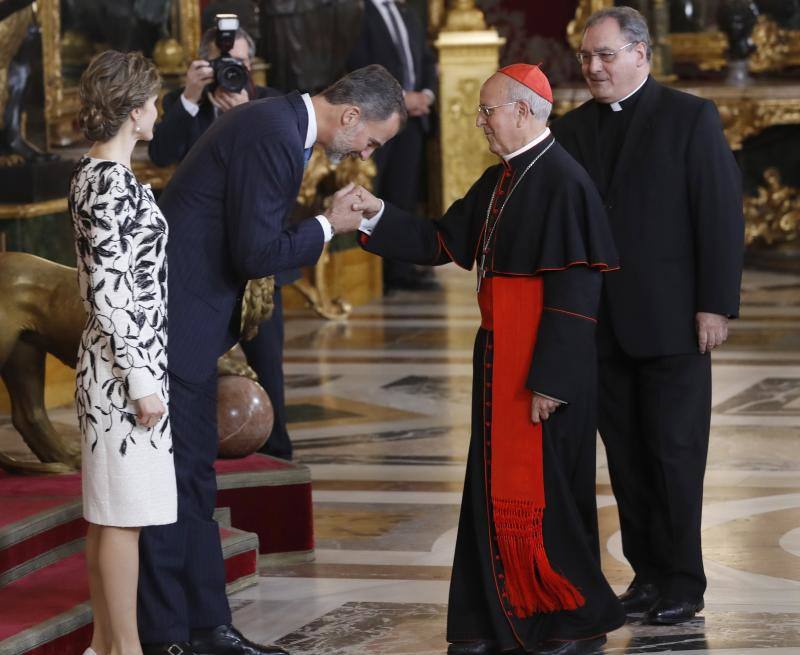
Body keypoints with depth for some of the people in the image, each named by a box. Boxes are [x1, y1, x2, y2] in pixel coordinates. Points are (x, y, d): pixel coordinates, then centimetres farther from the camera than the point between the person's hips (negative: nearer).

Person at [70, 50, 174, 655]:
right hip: (127, 365, -10)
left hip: (110, 363, 10)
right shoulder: (114, 183, -18)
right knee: (123, 514, -3)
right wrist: (143, 380, -19)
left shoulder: (92, 174, 11)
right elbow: (110, 290, -21)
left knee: (108, 512, 14)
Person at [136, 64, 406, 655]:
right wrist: (328, 226, -9)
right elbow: (256, 254, -20)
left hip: (191, 319, 11)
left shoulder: (279, 124, 12)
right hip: (173, 319, -11)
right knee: (173, 478, -4)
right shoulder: (272, 137, -20)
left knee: (195, 478, 14)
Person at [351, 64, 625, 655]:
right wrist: (379, 215, 6)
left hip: (541, 365, -9)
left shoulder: (563, 182, -17)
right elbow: (445, 242, 19)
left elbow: (575, 289, -20)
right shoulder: (499, 181, 13)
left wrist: (551, 380, -21)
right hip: (498, 361, 9)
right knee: (497, 490, 12)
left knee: (537, 494, -4)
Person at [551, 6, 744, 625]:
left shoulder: (691, 117, -3)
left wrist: (716, 304, -12)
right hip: (603, 324, 5)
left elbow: (723, 214, -7)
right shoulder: (572, 130, 11)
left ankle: (681, 582, 7)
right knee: (626, 456, 7)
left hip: (671, 319, -5)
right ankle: (647, 572, 15)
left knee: (675, 453, -1)